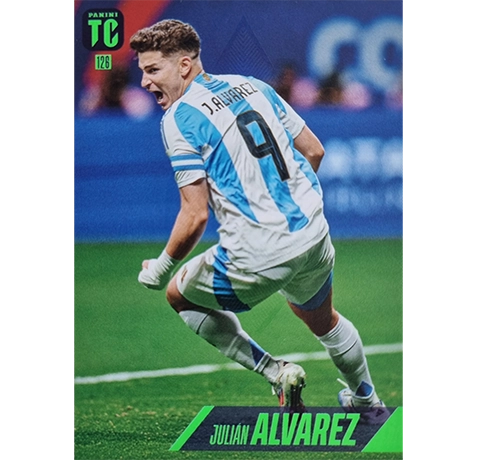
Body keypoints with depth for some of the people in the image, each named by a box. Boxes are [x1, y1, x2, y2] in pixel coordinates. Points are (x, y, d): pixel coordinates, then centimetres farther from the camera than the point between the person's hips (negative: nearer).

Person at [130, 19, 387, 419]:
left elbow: (195, 216, -15)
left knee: (179, 294, 20)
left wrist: (161, 269, -1)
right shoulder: (252, 86, 10)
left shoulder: (179, 118, -10)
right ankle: (368, 401, 53)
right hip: (314, 236, 7)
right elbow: (314, 150, 15)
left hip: (257, 257, -7)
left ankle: (275, 372, 11)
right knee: (322, 319, 35)